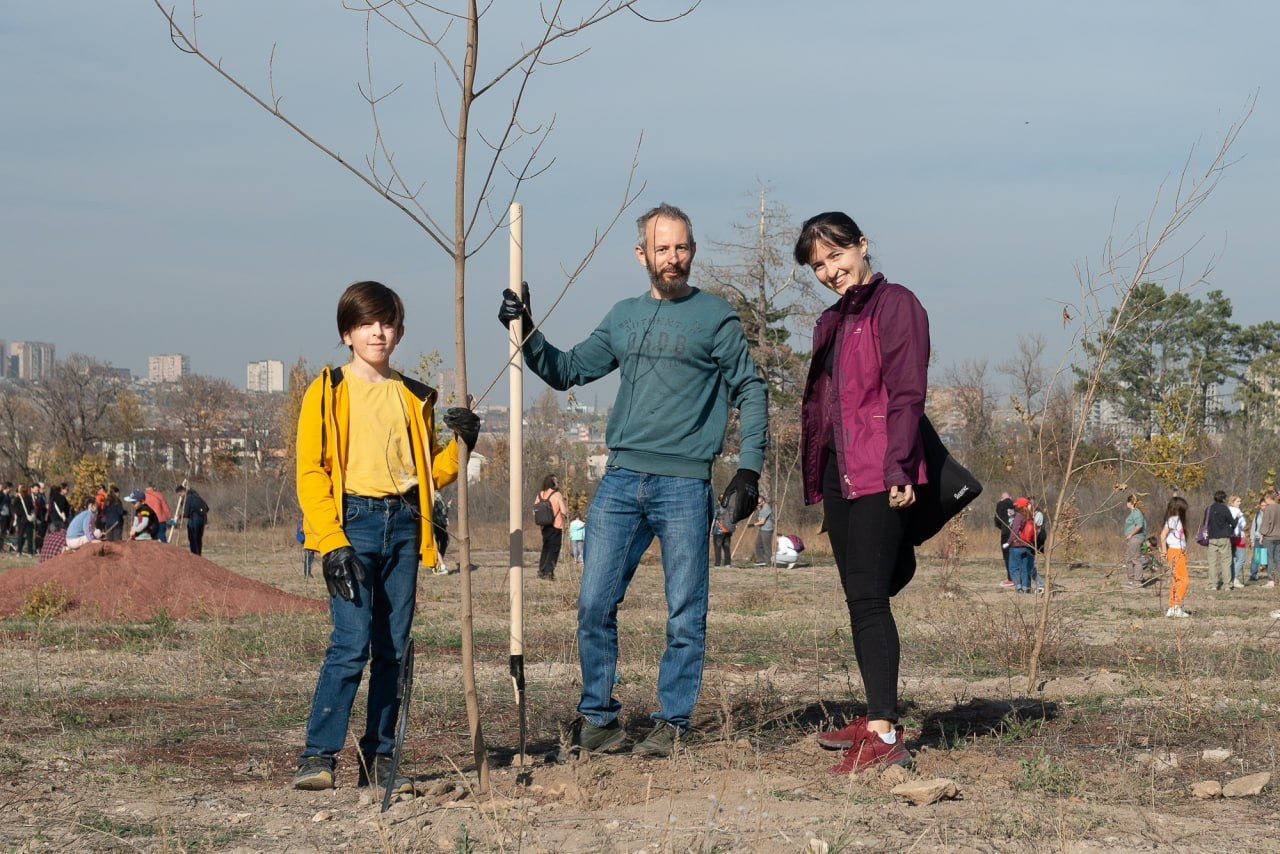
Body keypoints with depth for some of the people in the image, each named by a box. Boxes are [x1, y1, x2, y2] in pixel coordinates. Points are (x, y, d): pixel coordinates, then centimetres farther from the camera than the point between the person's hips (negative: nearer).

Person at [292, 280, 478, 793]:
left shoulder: (414, 397, 17)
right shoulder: (328, 391, 2)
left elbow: (430, 474, 21)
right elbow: (311, 471, -3)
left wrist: (459, 444, 0)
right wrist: (332, 543, -13)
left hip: (403, 525, 5)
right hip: (353, 521, -5)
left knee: (394, 648, 3)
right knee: (352, 643, -14)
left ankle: (378, 759, 9)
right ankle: (317, 756, -7)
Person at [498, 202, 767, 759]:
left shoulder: (716, 318, 2)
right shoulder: (623, 317, 14)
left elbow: (750, 393, 1)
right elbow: (567, 370, 18)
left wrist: (749, 467, -8)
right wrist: (527, 334, 3)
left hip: (684, 484, -4)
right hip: (621, 481, 4)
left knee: (685, 614, 0)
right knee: (594, 603, 0)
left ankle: (672, 722, 9)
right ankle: (598, 717, 12)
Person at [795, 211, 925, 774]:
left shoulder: (895, 305, -4)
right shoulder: (831, 322, 21)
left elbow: (907, 393, -13)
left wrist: (898, 467, -21)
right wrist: (814, 477, 16)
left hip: (879, 476, -8)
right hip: (839, 473, 8)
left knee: (868, 596, -14)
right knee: (859, 598, 11)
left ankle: (885, 736, -17)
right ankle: (876, 718, 19)